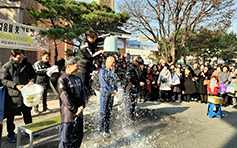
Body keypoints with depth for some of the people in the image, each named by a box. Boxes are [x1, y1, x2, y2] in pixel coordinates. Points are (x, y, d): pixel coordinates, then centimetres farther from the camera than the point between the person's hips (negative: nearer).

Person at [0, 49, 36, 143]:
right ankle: (10, 134, 30)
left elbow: (33, 74, 10)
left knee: (27, 114, 18)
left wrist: (32, 81, -13)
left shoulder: (27, 64, 1)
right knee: (10, 116, 11)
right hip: (12, 95, -3)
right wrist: (16, 85, -23)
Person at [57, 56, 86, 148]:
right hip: (68, 113, -7)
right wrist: (74, 110, -16)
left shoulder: (78, 79, 10)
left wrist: (82, 106, -4)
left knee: (78, 137, 18)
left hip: (79, 112, 7)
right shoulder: (62, 79, -12)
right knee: (65, 139, 1)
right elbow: (64, 97, -16)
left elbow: (82, 92, 11)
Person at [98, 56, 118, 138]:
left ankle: (107, 129, 24)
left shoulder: (113, 71, 13)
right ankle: (101, 131, 7)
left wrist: (115, 90, -2)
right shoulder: (103, 71, -9)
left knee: (109, 112, 13)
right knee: (103, 112, -2)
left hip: (112, 94, 7)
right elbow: (104, 83, -16)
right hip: (105, 94, -7)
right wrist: (112, 91, -14)